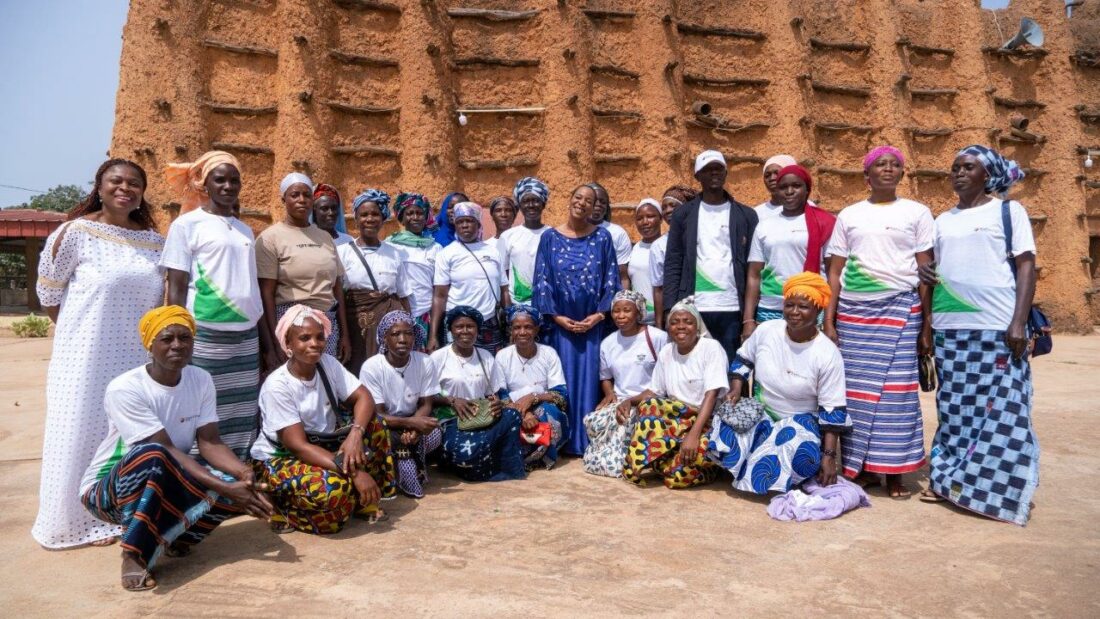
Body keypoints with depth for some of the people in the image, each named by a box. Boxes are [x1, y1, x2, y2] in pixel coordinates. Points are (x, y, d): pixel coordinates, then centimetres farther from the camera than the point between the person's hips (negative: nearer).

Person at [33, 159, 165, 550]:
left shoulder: (154, 240, 7)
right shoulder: (77, 232, -6)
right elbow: (47, 291, 0)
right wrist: (83, 331, 2)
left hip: (137, 355, 4)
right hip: (88, 355, -4)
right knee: (85, 430, 4)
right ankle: (83, 519, 16)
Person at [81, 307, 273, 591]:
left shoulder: (201, 380, -6)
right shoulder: (125, 389, -24)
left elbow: (209, 442, -10)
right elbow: (165, 451, -28)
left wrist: (245, 474, -30)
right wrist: (224, 488, -35)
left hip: (166, 485, 5)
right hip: (107, 491, -5)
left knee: (237, 485, -22)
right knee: (150, 455, -39)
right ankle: (134, 555, -25)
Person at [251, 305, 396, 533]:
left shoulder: (328, 363, -6)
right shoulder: (277, 386, -24)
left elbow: (364, 398, -11)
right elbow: (298, 445, -29)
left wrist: (355, 433, -34)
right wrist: (354, 471, -36)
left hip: (321, 446, 7)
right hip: (279, 459, -7)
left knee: (373, 424, -13)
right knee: (332, 487, -34)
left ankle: (364, 501, -2)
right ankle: (287, 512, -2)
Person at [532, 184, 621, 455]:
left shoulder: (602, 237, 3)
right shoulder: (550, 237, 3)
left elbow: (611, 280, 2)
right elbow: (542, 281, 1)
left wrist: (599, 314, -9)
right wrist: (556, 316, -8)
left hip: (593, 322, 0)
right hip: (561, 322, 0)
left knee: (589, 378, 2)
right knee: (563, 379, 2)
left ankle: (587, 440, 12)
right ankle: (564, 441, 12)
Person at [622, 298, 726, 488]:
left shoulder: (711, 348, -10)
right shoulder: (666, 352, 6)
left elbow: (712, 395, -19)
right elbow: (653, 391, 12)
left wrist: (694, 434, -30)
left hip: (707, 420, -5)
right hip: (676, 418, 5)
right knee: (648, 405, -27)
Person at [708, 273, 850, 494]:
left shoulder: (827, 354, -17)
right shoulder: (765, 330, -8)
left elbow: (833, 410, -15)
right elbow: (743, 359, 11)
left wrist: (829, 456, -19)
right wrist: (736, 389, -7)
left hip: (800, 421, -2)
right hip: (759, 413, 3)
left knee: (801, 454, -35)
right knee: (726, 433, -26)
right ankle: (754, 469, 2)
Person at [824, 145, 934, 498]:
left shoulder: (917, 213, 9)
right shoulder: (849, 215, 12)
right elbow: (835, 272, 9)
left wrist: (927, 323, -1)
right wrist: (828, 321, 2)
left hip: (900, 310, -1)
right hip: (852, 311, 1)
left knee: (896, 389, -3)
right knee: (856, 389, 0)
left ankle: (894, 472, 7)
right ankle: (859, 467, 11)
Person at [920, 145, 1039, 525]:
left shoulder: (1009, 210, 4)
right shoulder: (943, 220, 16)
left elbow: (1026, 266, -2)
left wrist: (1018, 322, -13)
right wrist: (924, 272, -1)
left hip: (998, 326, -4)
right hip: (950, 326, 4)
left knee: (1001, 407, -2)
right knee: (955, 407, 8)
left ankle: (1000, 490, 8)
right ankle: (951, 479, 17)